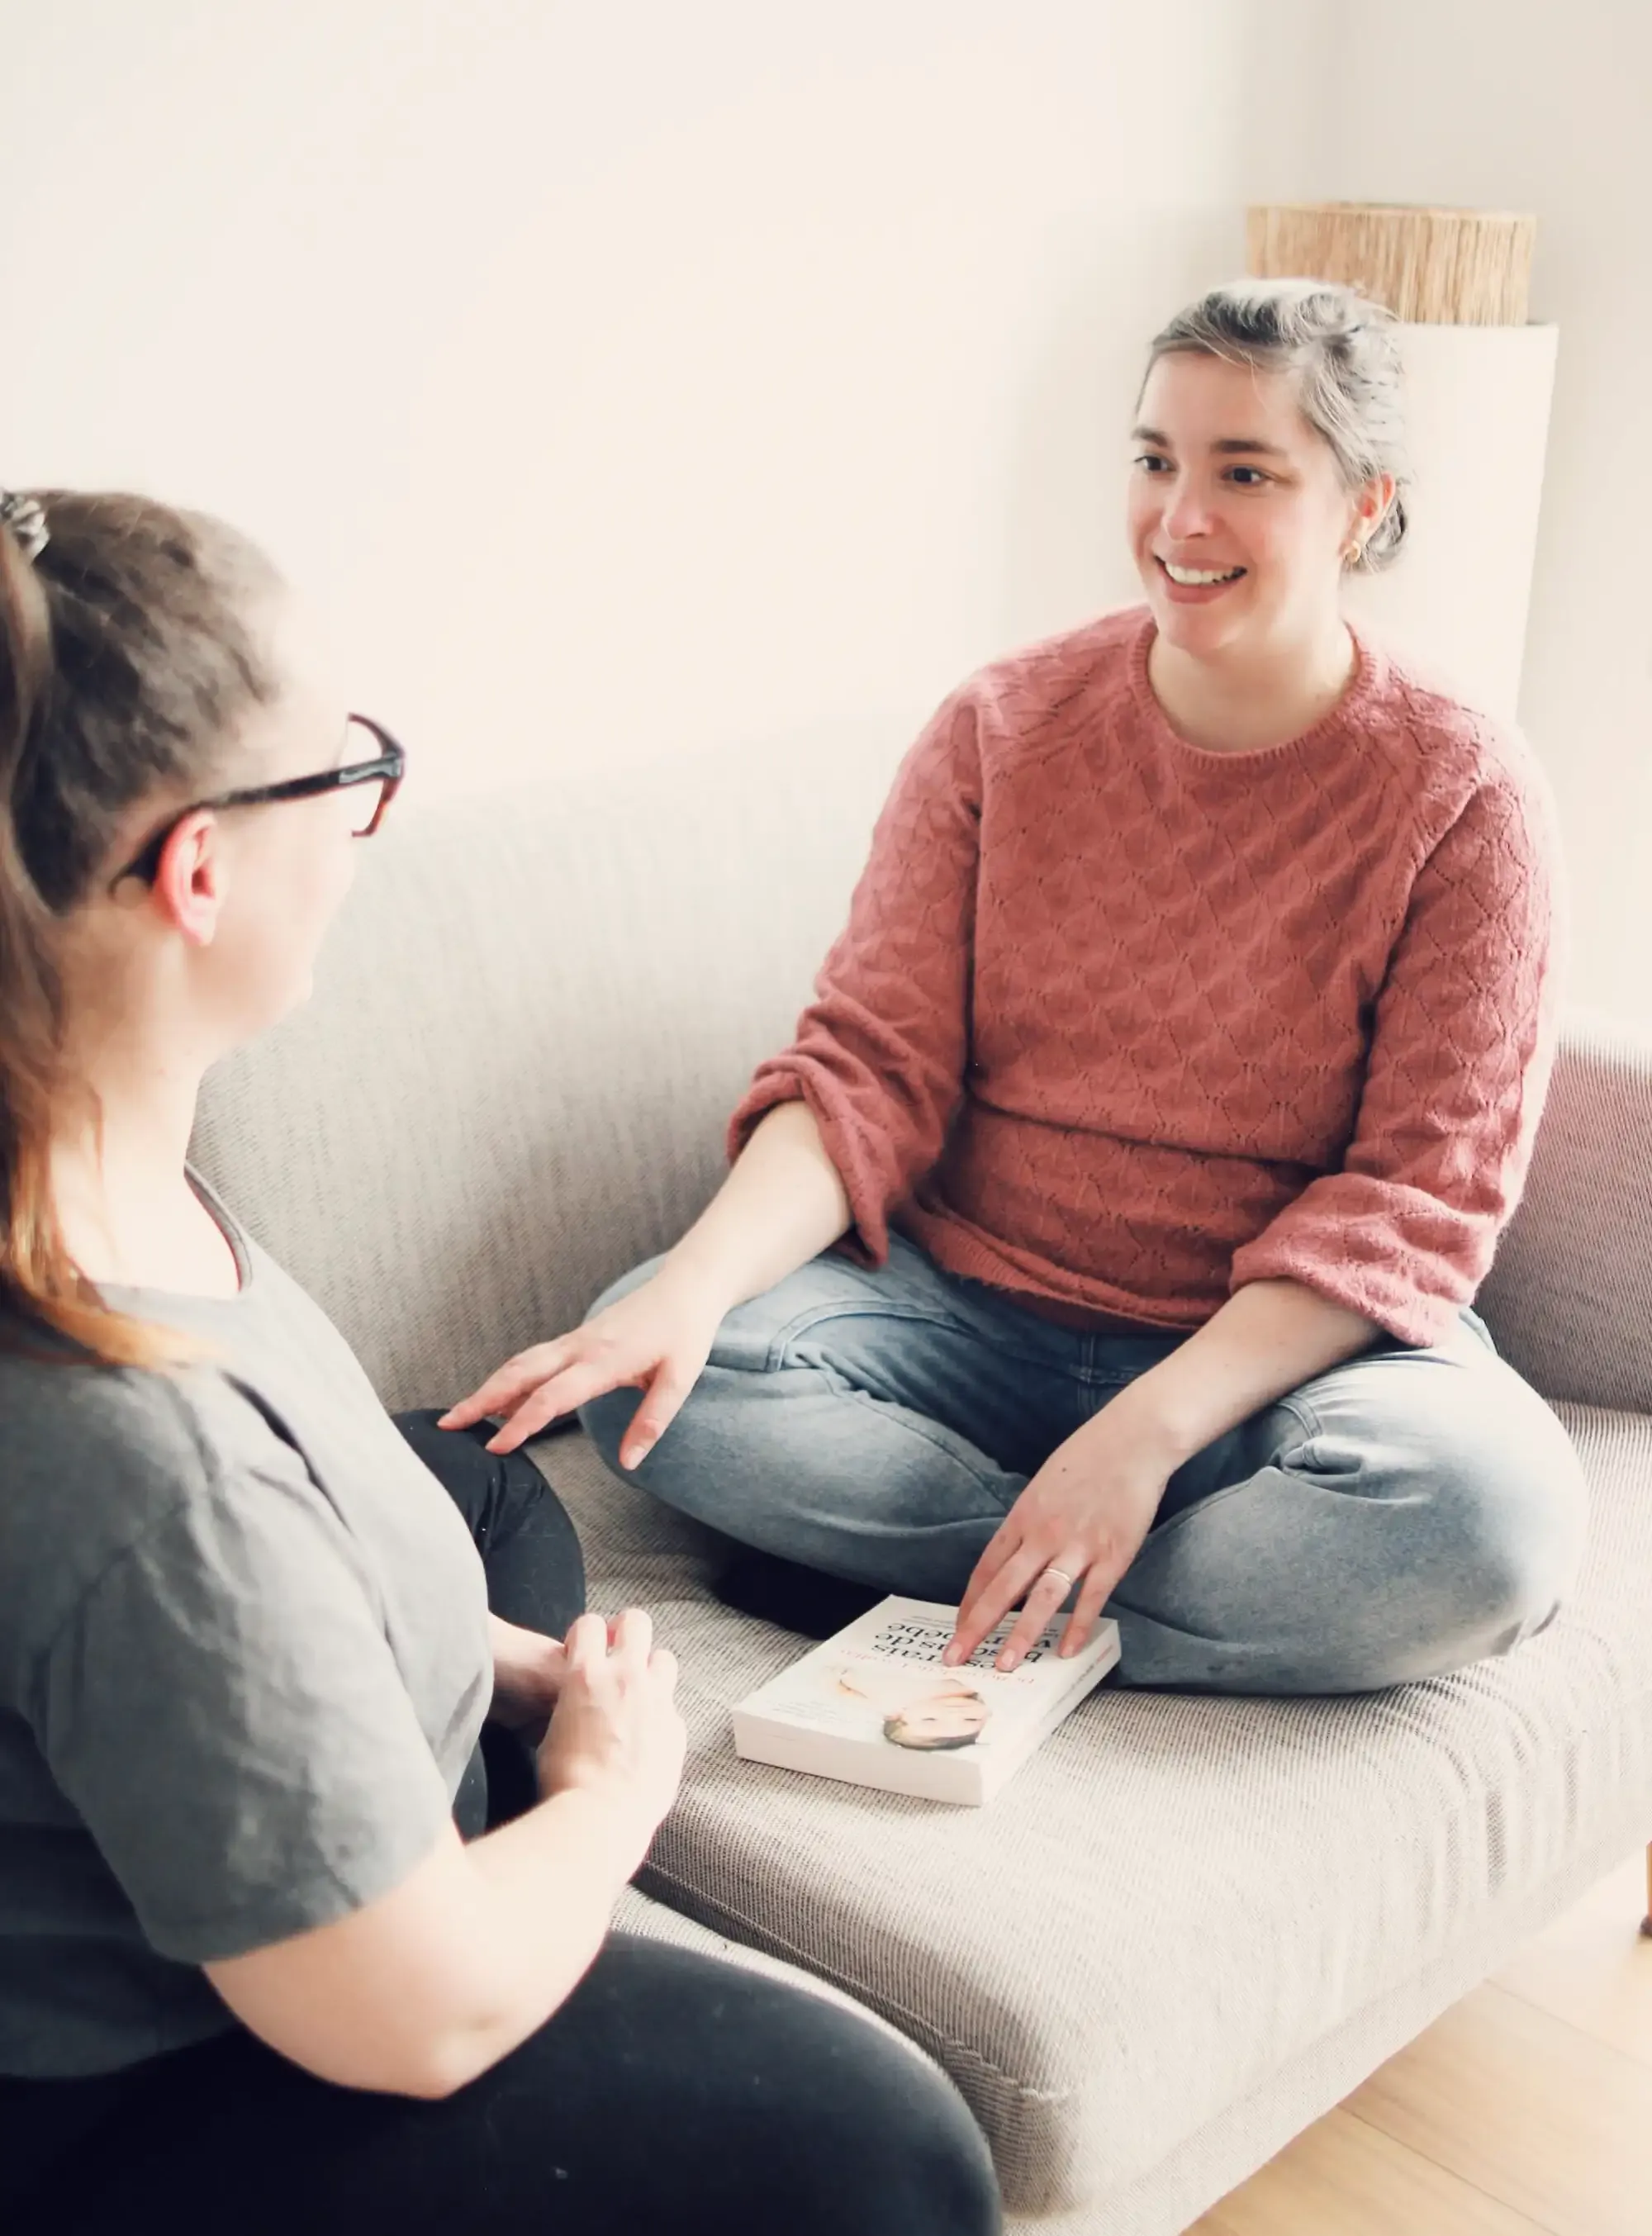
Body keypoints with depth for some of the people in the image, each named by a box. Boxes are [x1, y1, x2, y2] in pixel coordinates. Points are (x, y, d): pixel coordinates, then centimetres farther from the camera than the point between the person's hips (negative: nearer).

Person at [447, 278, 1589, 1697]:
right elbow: (873, 1068, -4)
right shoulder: (1003, 729, 1)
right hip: (969, 1306, 2)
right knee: (653, 1376, -23)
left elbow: (1423, 1198, -11)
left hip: (1284, 1350, -1)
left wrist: (1145, 1430, -24)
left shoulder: (1463, 797, -7)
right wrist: (698, 1282, -24)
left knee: (1497, 1514, -34)